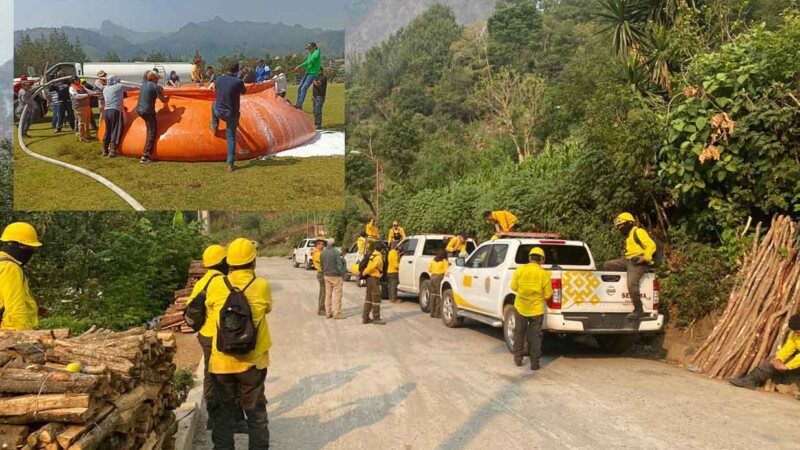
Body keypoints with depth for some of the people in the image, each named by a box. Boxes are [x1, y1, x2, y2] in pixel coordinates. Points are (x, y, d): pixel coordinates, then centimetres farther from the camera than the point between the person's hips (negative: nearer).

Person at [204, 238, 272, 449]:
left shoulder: (215, 285, -9)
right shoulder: (262, 286, -11)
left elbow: (209, 313, 7)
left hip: (221, 361, 1)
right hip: (252, 361, -1)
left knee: (224, 411, 16)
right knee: (256, 411, 14)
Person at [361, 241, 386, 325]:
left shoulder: (372, 255, 15)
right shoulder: (378, 257, -15)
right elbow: (371, 267, -25)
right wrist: (364, 273, -12)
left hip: (369, 278, 10)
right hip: (374, 278, -10)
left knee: (368, 298, 13)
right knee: (376, 299, -4)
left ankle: (365, 318, 15)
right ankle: (376, 318, 0)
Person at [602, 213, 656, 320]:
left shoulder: (639, 232, -5)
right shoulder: (629, 236, 26)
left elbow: (651, 245, -15)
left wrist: (644, 258, -23)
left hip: (638, 262, -10)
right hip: (627, 260, 10)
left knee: (631, 283, -26)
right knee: (607, 265, 8)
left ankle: (639, 310, -22)